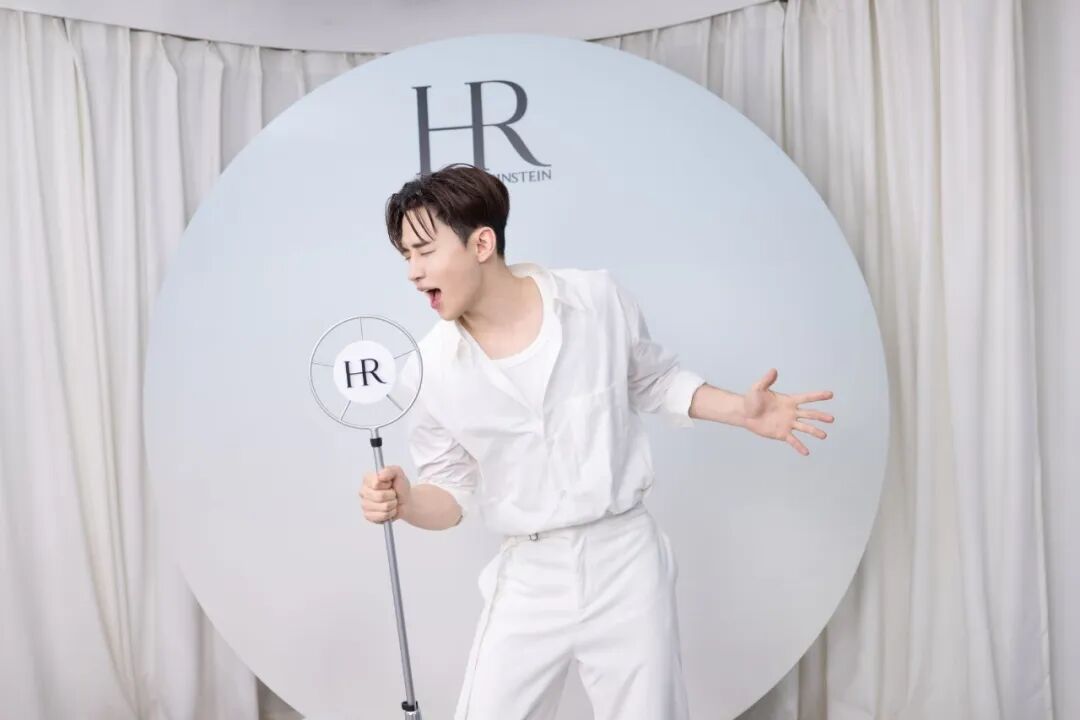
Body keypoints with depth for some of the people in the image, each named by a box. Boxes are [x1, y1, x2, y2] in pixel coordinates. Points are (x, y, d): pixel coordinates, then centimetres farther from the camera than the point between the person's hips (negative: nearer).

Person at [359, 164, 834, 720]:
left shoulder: (598, 299, -9)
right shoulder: (432, 368, -8)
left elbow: (656, 380, 8)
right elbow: (454, 488, 1)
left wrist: (743, 409, -4)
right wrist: (404, 503, -19)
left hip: (625, 560, 0)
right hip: (530, 580, 1)